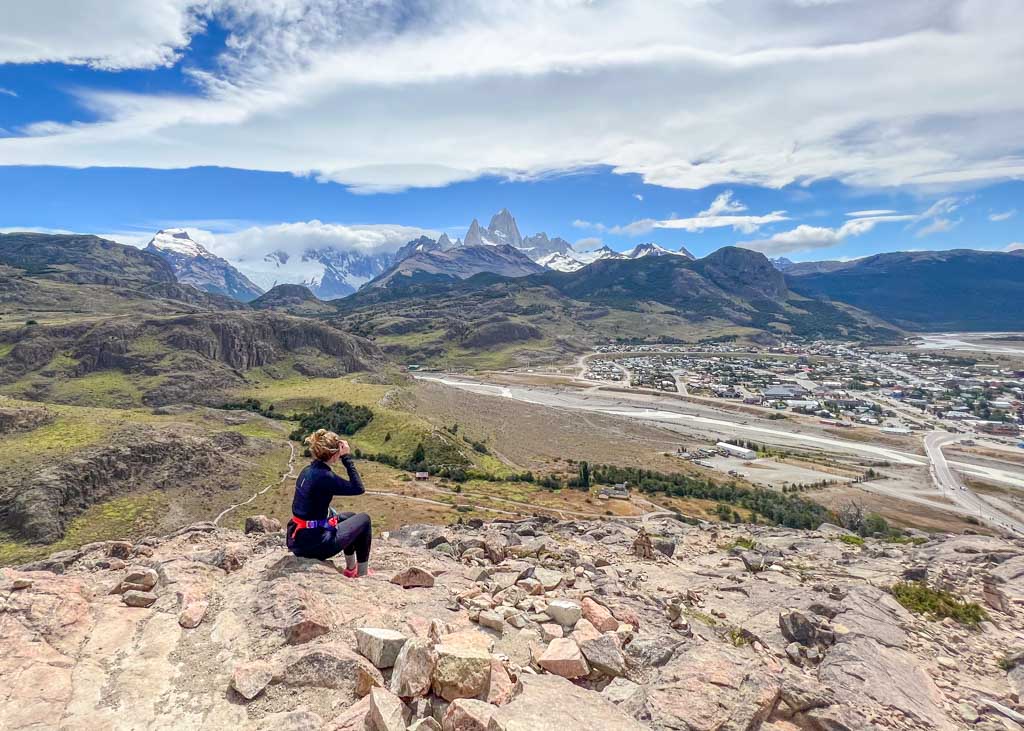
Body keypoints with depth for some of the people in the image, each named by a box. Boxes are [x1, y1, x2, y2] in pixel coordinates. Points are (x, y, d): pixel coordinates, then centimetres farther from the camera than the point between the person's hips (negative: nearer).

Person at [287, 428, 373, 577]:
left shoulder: (308, 470, 3)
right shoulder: (324, 477, -24)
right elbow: (359, 489, -16)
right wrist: (347, 458, -16)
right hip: (315, 544, -8)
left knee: (349, 517, 28)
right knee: (364, 520, 10)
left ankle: (351, 569, 39)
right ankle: (362, 574, 21)